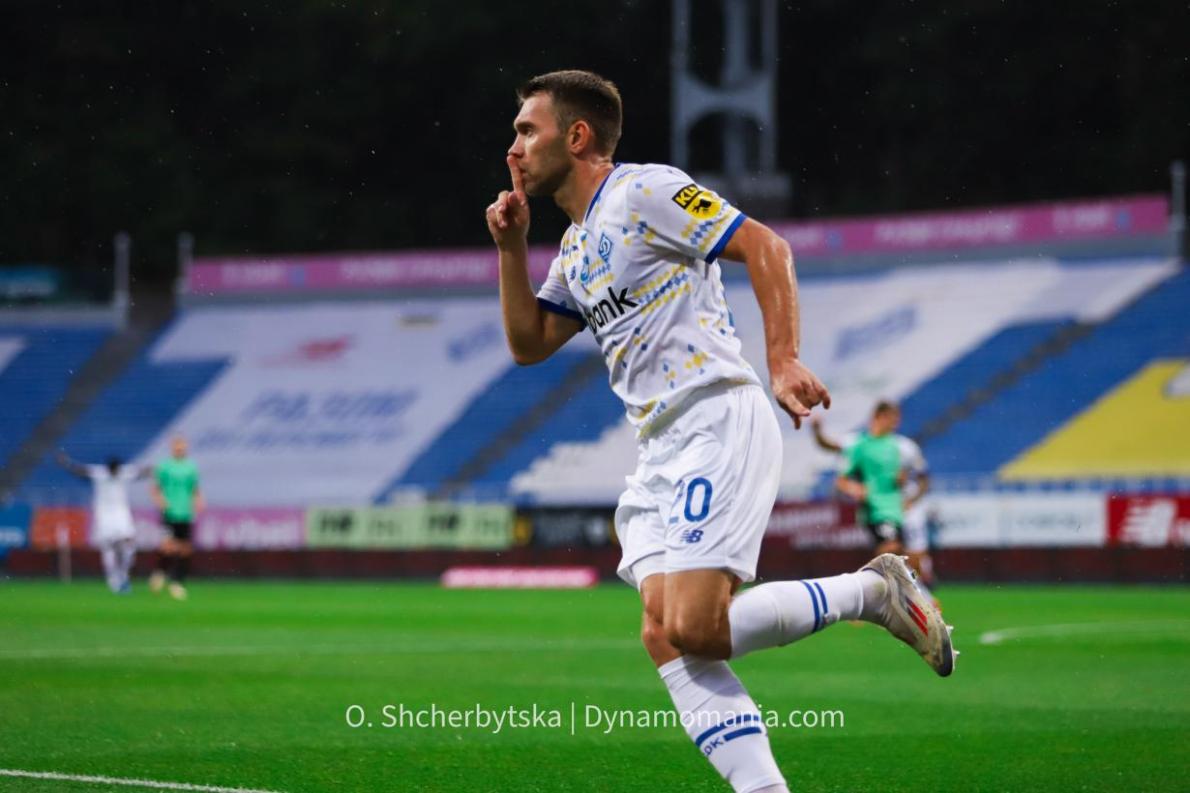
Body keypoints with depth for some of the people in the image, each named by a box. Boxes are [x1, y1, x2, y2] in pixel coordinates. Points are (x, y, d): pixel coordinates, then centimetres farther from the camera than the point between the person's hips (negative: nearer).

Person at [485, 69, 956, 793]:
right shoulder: (577, 245, 23)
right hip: (662, 452, 9)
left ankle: (873, 591, -3)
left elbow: (766, 247, -11)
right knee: (666, 636, -7)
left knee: (693, 627, -20)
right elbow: (529, 345, 26)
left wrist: (784, 361, -21)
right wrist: (512, 247, 14)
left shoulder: (644, 191, -4)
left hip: (718, 425, -9)